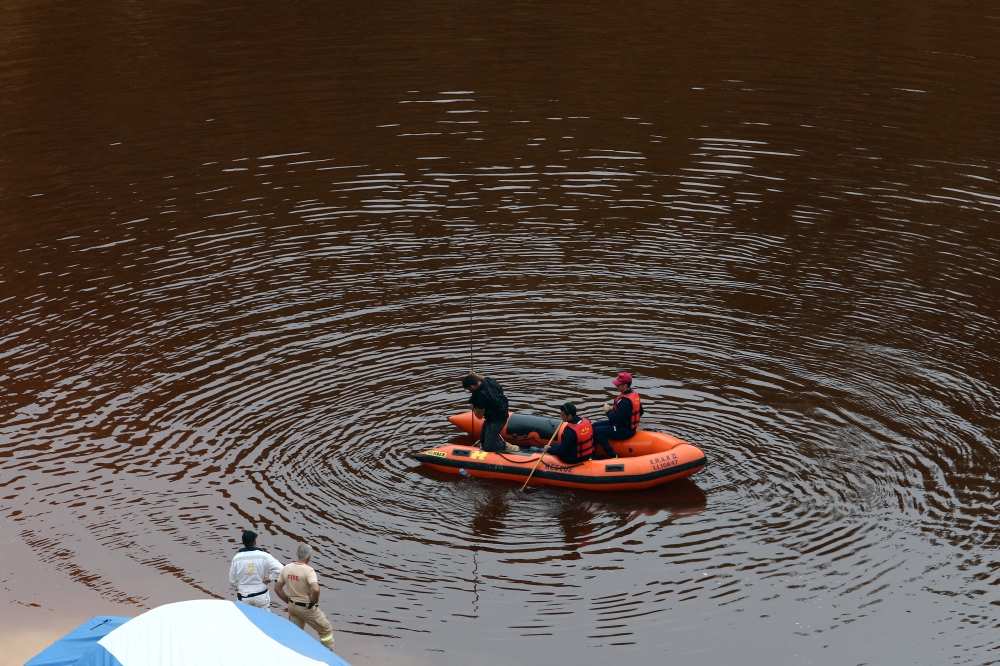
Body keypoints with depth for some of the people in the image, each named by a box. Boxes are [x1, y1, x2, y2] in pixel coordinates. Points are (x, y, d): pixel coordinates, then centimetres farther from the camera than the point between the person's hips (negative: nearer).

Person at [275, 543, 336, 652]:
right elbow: (316, 589, -36)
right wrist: (314, 602, -15)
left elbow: (277, 588, 6)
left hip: (292, 606, 6)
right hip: (307, 608, -6)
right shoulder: (308, 570, -23)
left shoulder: (286, 568, -3)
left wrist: (289, 601, 12)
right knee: (326, 630, 13)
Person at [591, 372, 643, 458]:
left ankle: (612, 456, -11)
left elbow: (615, 419, -29)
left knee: (596, 431, -14)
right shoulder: (635, 394, 2)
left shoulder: (624, 401, -28)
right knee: (595, 425, 12)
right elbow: (640, 412, 15)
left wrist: (607, 411, -10)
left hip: (624, 431, -10)